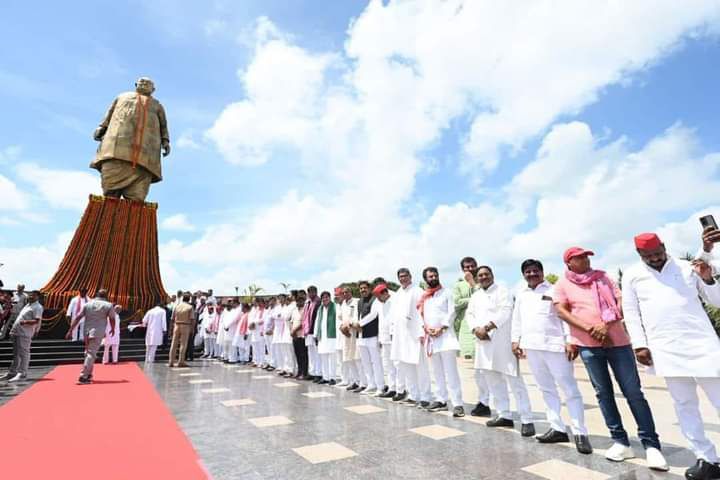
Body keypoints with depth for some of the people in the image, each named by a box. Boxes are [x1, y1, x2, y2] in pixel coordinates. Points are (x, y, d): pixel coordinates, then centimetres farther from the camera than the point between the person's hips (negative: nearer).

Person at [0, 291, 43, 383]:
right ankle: (12, 372, 23)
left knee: (23, 353, -10)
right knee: (16, 353, 15)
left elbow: (37, 321, -19)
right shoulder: (28, 304, 18)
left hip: (25, 334, -10)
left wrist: (25, 322, -31)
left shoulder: (37, 307, -10)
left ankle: (22, 373, -11)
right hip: (17, 332, 10)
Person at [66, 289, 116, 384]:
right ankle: (83, 377, -14)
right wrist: (113, 329, 21)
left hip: (86, 332, 5)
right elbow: (112, 319, 3)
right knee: (91, 354, -6)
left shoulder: (87, 304, 9)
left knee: (88, 353, 20)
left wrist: (70, 330, 5)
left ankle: (88, 374, 27)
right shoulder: (108, 305, -1)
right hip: (97, 333, -5)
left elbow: (77, 317, 3)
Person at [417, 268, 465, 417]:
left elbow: (451, 313, -5)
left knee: (451, 371, -8)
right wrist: (426, 328, -6)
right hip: (430, 337, 5)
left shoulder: (446, 293, 3)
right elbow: (420, 314, 11)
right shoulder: (423, 296, 14)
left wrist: (441, 328, -14)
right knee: (437, 372, 11)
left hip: (445, 335, -4)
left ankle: (457, 403, -6)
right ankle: (441, 400, 19)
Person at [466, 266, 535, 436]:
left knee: (515, 380, -6)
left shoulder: (502, 291, 0)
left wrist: (487, 327, -19)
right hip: (483, 342, 6)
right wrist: (476, 329, -7)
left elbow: (505, 311, -13)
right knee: (493, 381, 11)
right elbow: (469, 314, 12)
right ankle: (504, 415, 22)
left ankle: (527, 420, 0)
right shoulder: (475, 296, 19)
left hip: (502, 341, -6)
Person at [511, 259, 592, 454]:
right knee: (547, 389, 11)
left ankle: (580, 432, 5)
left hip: (554, 345, -5)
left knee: (569, 389, -1)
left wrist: (570, 342, -13)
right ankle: (557, 429, 19)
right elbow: (517, 319, 19)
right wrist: (515, 340, 10)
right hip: (531, 347, 5)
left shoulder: (554, 290, 1)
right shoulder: (521, 295, 16)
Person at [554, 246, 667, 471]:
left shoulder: (602, 277, 12)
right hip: (587, 344, -1)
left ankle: (651, 444, 10)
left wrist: (606, 326, -12)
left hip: (617, 340, 1)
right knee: (603, 392, 6)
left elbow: (621, 302, 4)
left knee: (633, 391, 1)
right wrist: (589, 329, -16)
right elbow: (562, 312, -5)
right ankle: (620, 442, 16)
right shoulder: (562, 285, 4)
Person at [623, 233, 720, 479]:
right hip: (666, 349, 0)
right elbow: (630, 312, 4)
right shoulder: (632, 275, 5)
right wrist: (639, 345, -3)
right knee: (684, 404, 5)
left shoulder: (687, 267, 7)